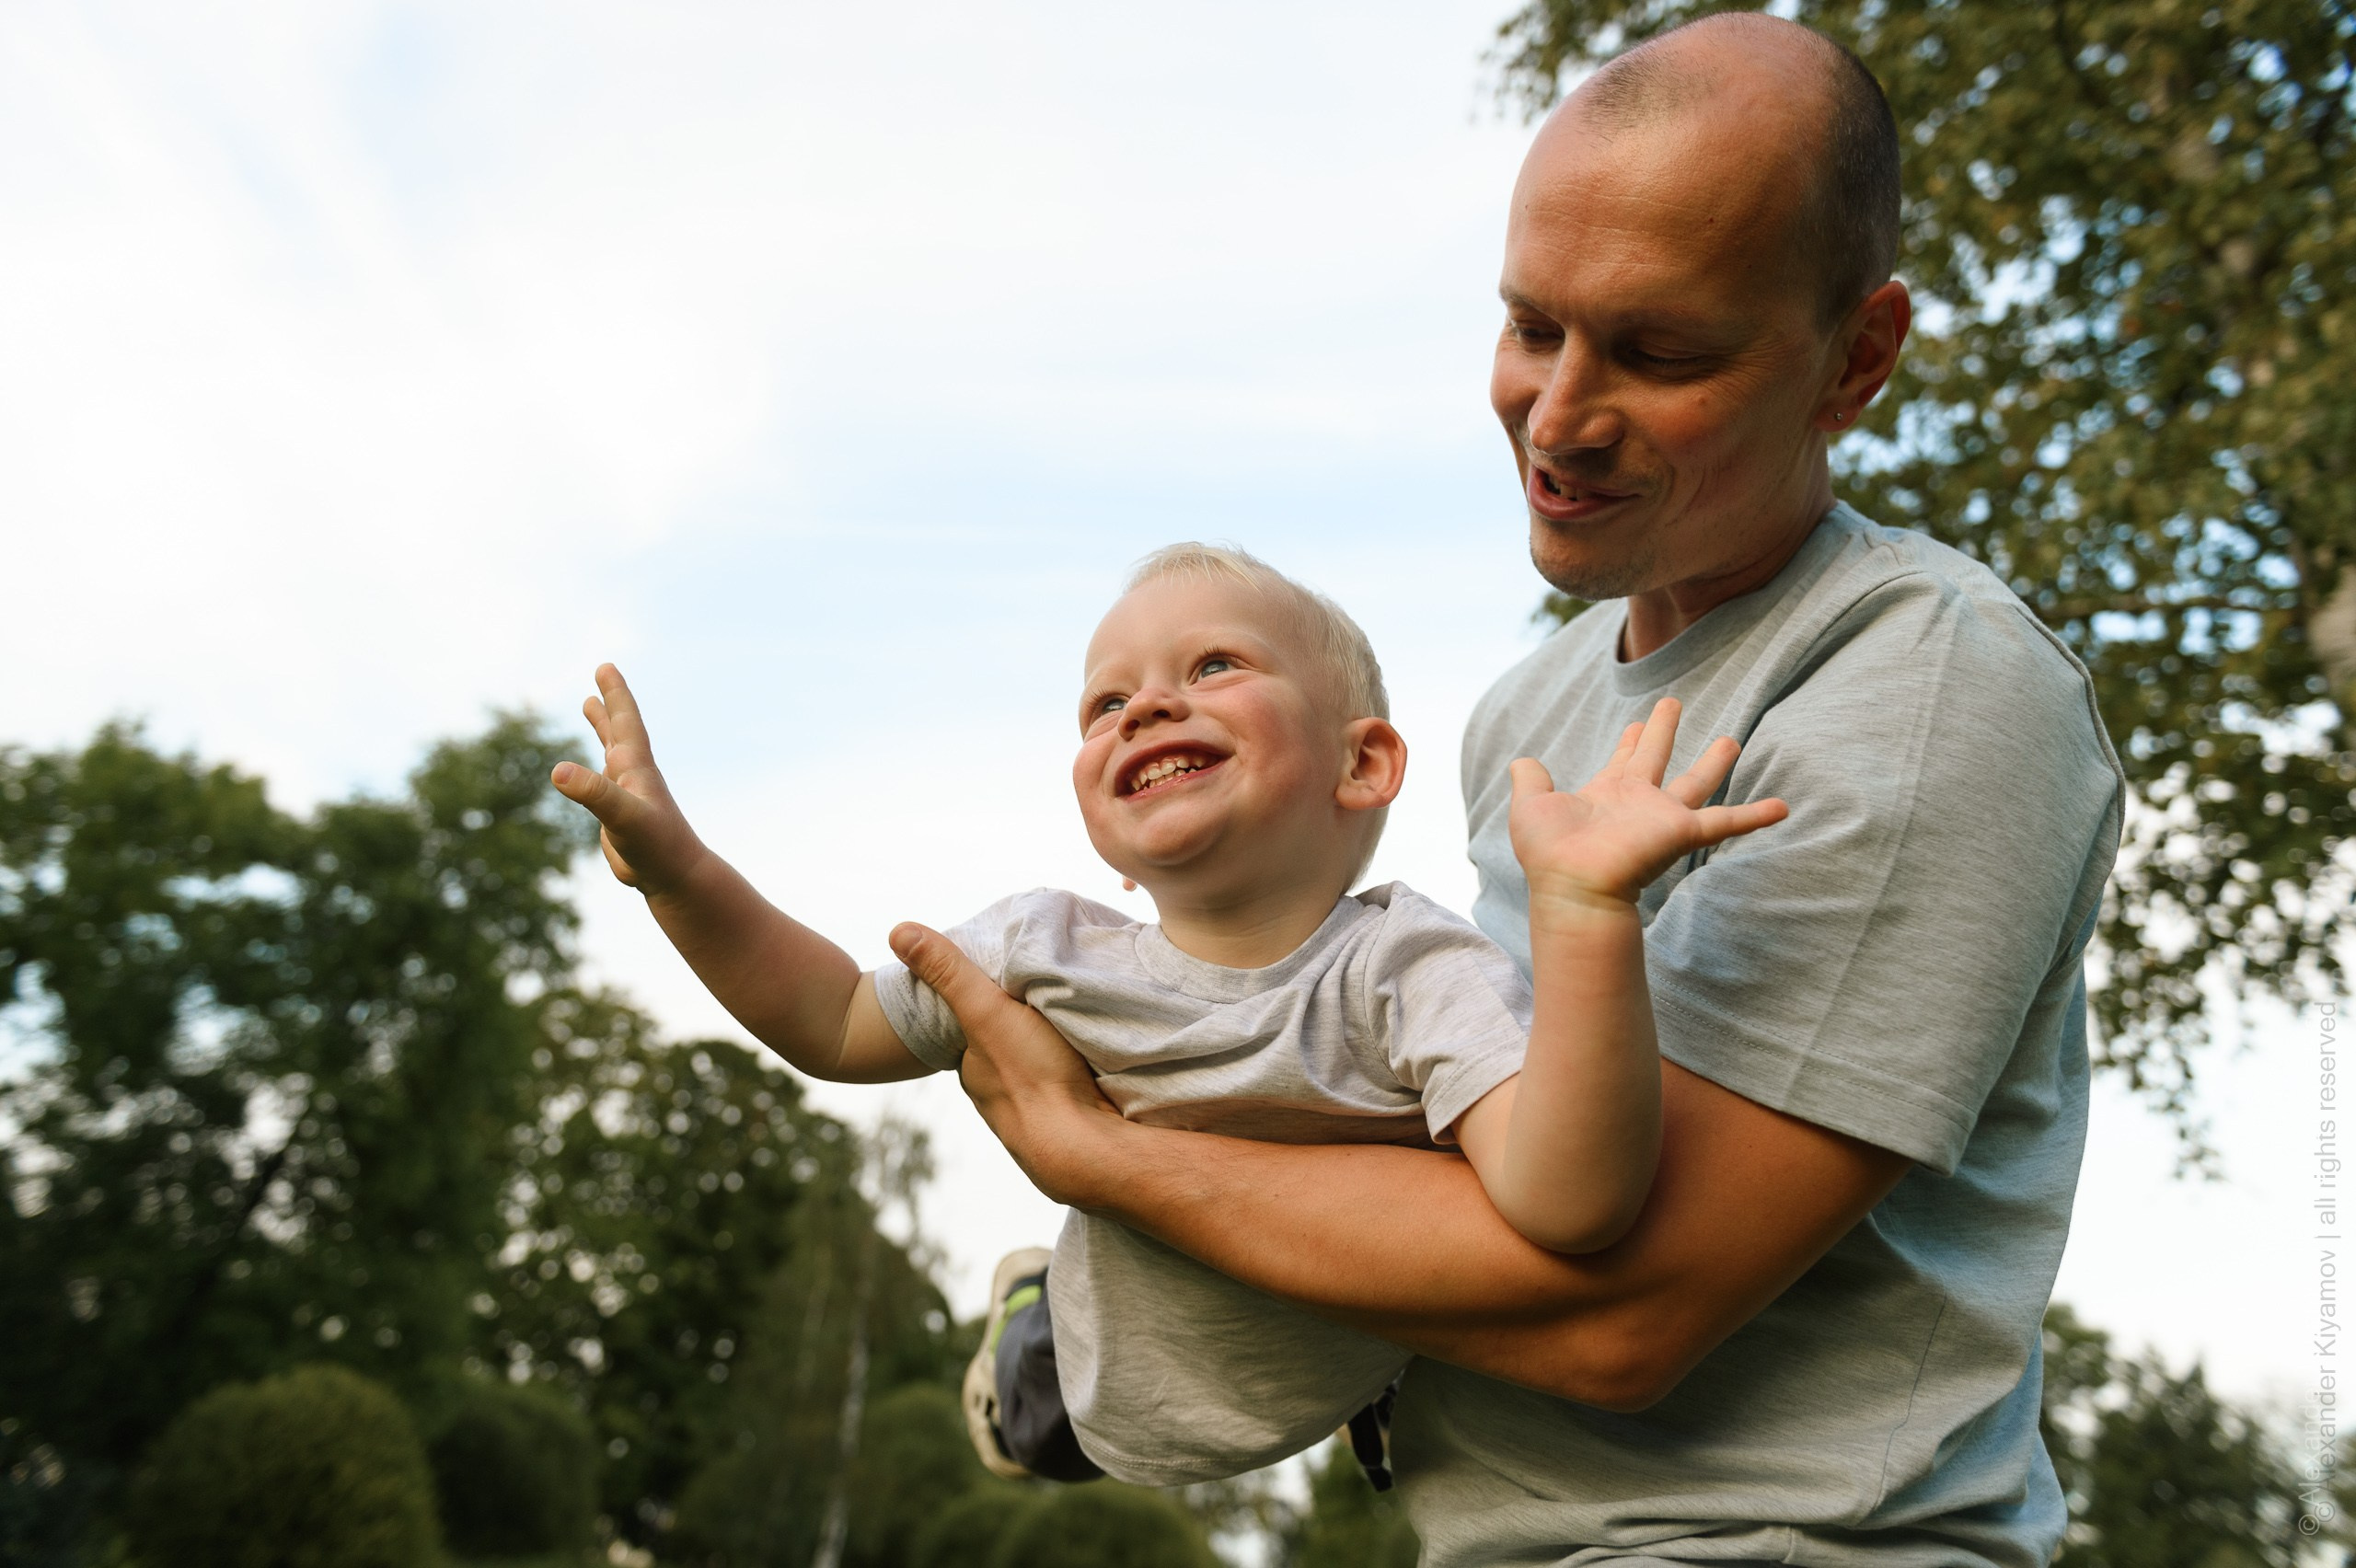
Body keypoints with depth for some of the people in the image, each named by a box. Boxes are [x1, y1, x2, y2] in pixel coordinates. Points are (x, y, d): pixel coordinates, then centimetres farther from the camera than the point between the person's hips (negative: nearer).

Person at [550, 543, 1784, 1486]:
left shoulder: (1407, 971, -36)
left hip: (1372, 1364, -3)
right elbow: (834, 1023, -6)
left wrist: (1585, 905, -65)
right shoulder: (1042, 957, -23)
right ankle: (1041, 1311, 58)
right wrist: (671, 863, -18)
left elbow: (1563, 1203, -52)